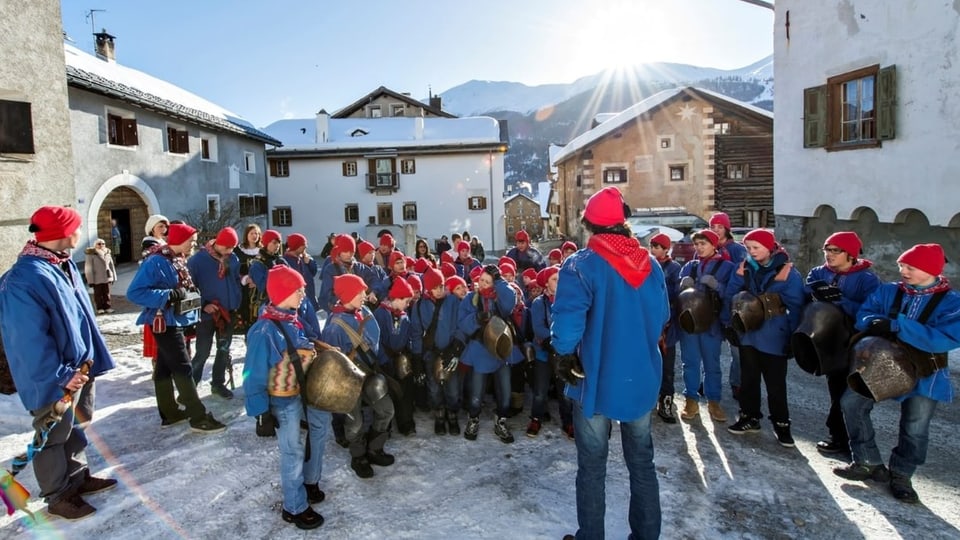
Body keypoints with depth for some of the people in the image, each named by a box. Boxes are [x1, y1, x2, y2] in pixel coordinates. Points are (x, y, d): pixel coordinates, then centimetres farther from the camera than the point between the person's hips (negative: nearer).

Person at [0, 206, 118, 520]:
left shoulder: (64, 264, 5)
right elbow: (30, 342, -28)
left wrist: (88, 359, 16)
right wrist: (60, 376, -24)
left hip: (79, 367, 9)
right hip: (55, 379, -9)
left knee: (75, 428, 24)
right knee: (53, 437, 10)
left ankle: (79, 477, 41)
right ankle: (58, 496, 26)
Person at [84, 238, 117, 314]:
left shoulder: (107, 253, 7)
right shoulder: (91, 255, -11)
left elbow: (111, 266, 15)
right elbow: (88, 269, -11)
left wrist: (113, 277, 14)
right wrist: (91, 280, -13)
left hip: (107, 277, 4)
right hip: (97, 279, -4)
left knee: (107, 293, 8)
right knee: (98, 294, 5)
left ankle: (108, 307, 14)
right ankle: (100, 308, 13)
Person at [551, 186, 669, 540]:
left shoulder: (581, 265, -16)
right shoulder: (650, 264, 0)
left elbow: (568, 322, -24)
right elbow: (662, 317, 9)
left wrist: (565, 358, -8)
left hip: (596, 379, -4)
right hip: (642, 377, 4)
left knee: (592, 467, 11)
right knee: (642, 463, 19)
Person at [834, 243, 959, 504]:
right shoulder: (887, 291, -1)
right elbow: (864, 316, -4)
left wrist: (897, 326, -32)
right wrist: (877, 323, -29)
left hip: (924, 374, -3)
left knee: (914, 428, 4)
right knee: (851, 402, -6)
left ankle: (901, 475, 28)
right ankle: (869, 463, 9)